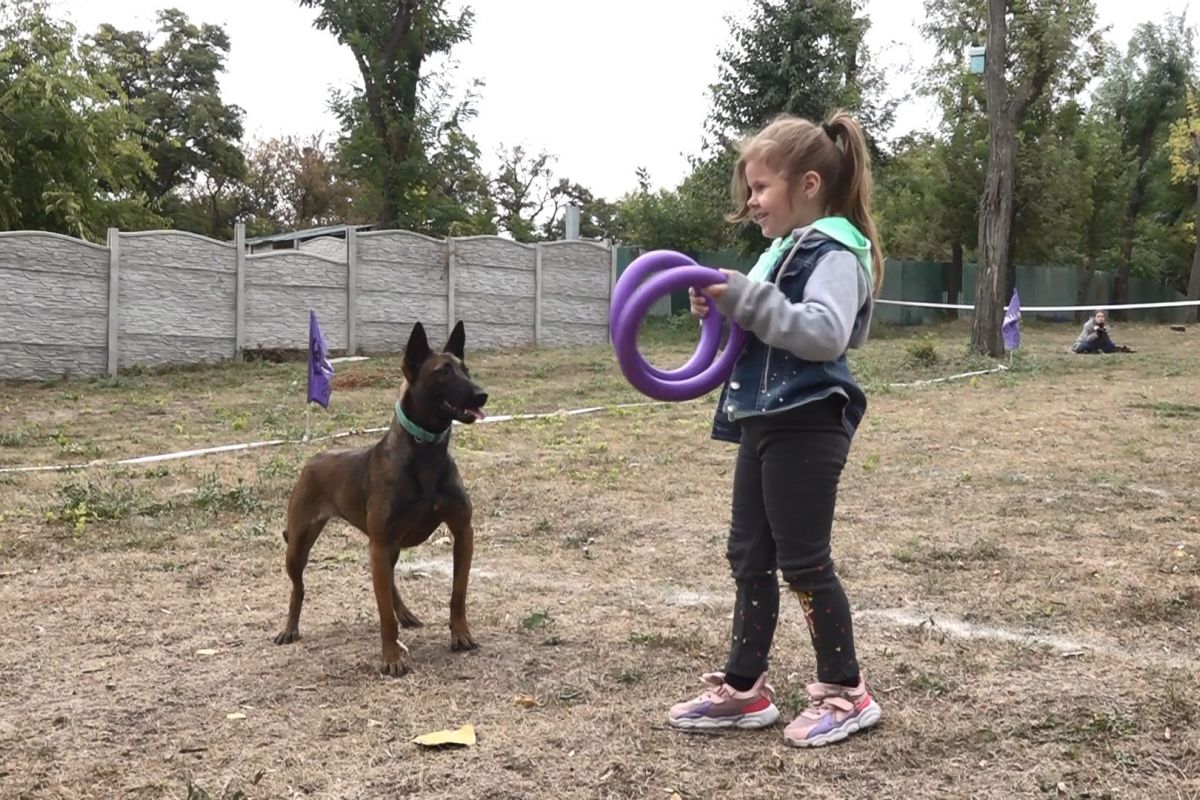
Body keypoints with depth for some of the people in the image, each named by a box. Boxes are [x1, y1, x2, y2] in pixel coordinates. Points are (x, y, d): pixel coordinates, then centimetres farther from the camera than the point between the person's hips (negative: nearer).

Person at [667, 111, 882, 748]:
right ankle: (743, 689, 22)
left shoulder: (835, 253, -12)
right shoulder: (783, 252, 17)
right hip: (763, 423, 10)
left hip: (806, 428, -10)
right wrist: (725, 309, 3)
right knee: (749, 556, 12)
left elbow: (825, 332, -27)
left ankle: (845, 693, 14)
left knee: (802, 561, -2)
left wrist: (748, 299, -25)